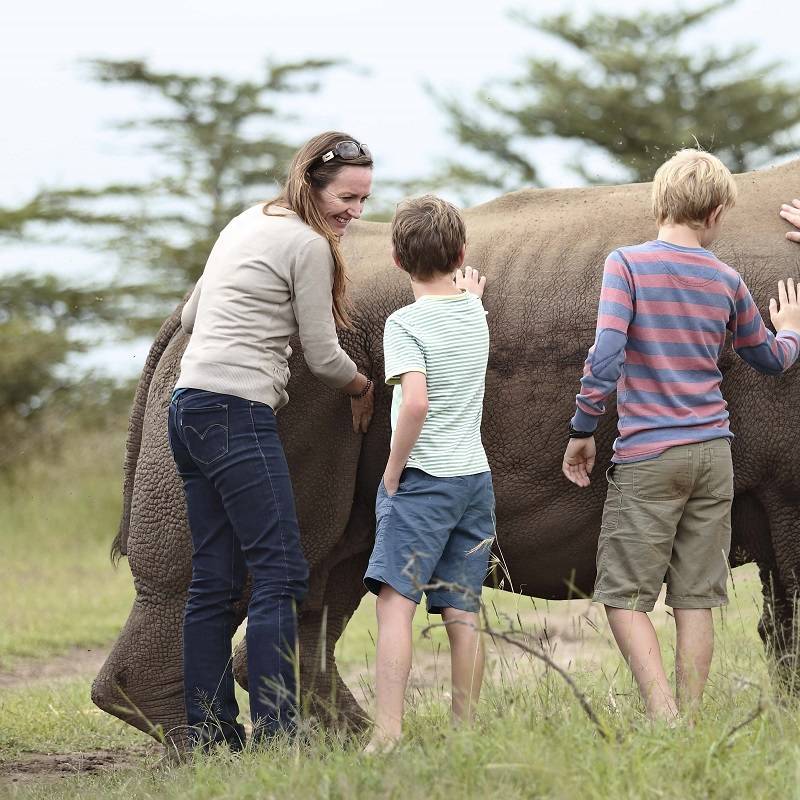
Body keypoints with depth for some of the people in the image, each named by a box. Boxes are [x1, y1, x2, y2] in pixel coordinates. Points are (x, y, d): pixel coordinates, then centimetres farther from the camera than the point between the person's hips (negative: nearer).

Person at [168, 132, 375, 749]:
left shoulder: (246, 223, 21)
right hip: (238, 413, -9)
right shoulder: (308, 245, -6)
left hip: (189, 409, 9)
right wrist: (363, 388, 17)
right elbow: (323, 355, -1)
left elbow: (190, 317, 30)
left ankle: (207, 731, 8)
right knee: (281, 574, -12)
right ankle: (273, 730, -18)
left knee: (215, 580, 8)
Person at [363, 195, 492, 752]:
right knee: (463, 612, 7)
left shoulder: (406, 323, -11)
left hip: (424, 478, -7)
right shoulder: (475, 314, 9)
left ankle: (388, 732, -21)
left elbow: (415, 401, -23)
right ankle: (466, 729, 7)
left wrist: (392, 473, -14)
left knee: (395, 600, -11)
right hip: (476, 477, 7)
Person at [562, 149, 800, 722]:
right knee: (696, 599, 6)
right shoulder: (727, 281, 6)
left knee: (623, 594, 0)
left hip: (647, 458, -4)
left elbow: (605, 357, -16)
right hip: (713, 454, 4)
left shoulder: (628, 265, -6)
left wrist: (583, 430, -4)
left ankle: (663, 715, -15)